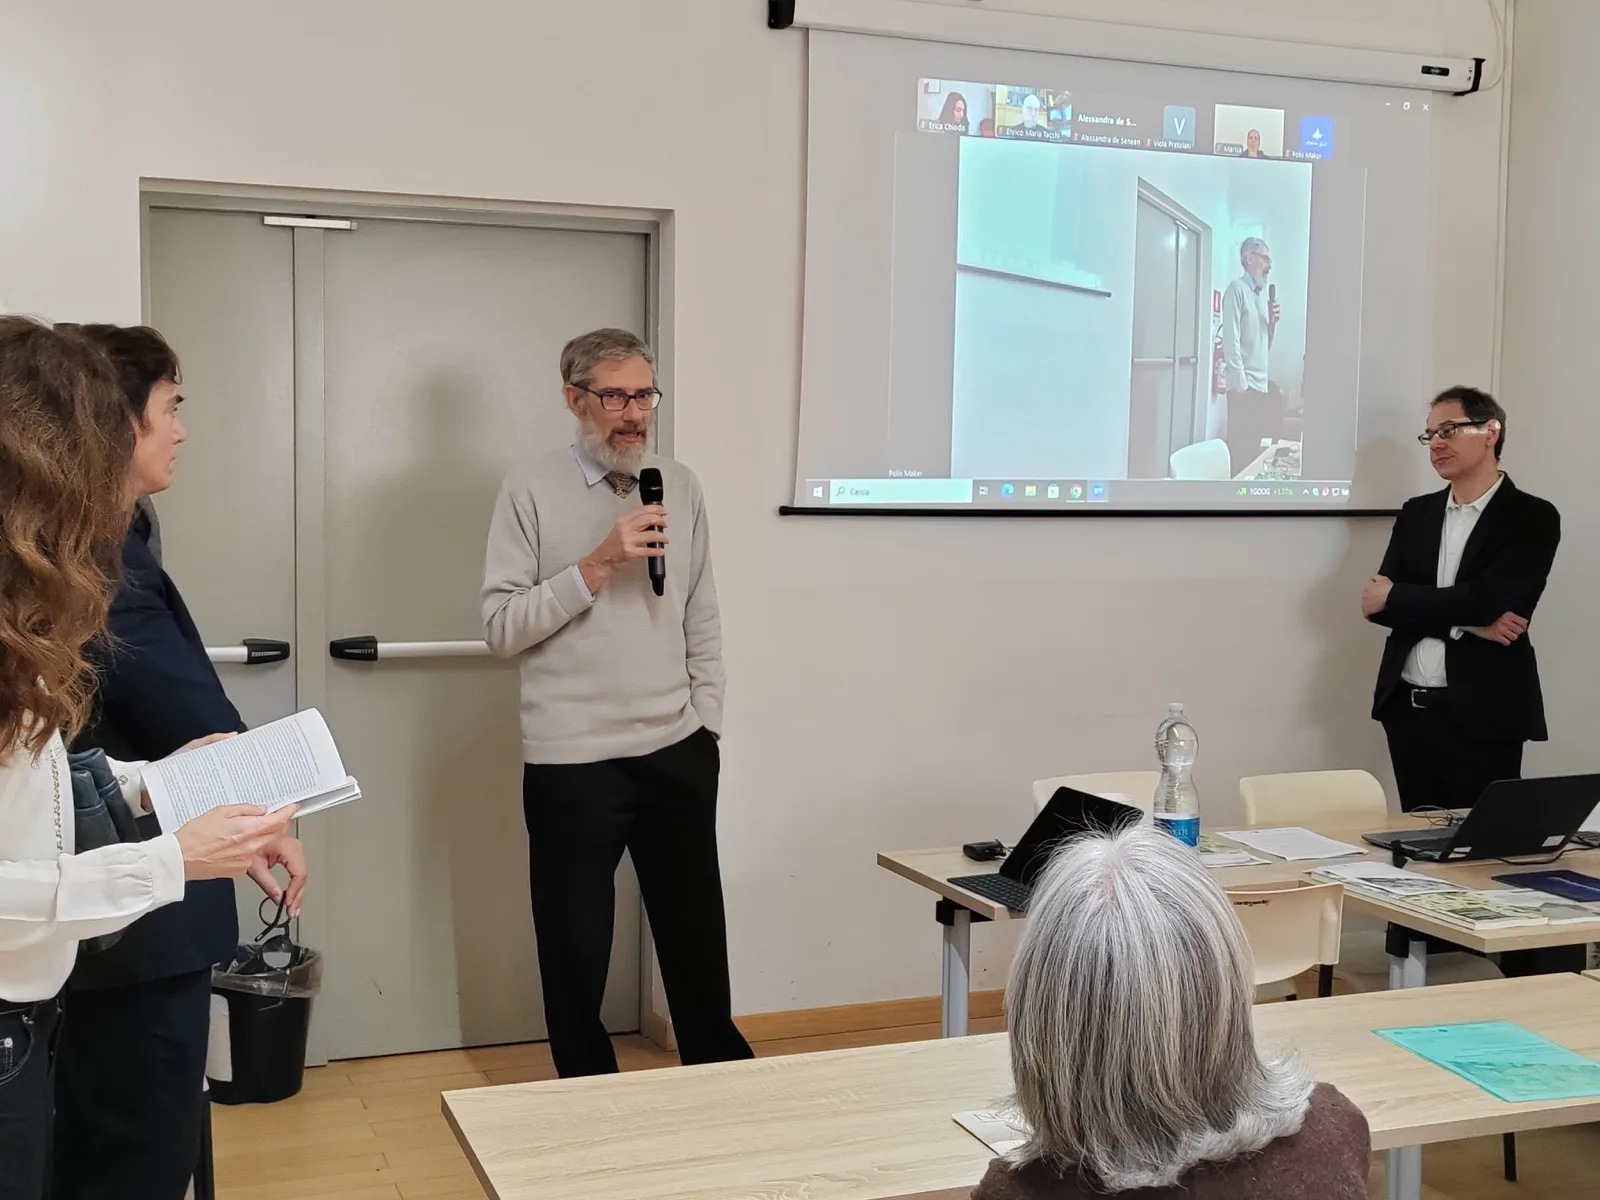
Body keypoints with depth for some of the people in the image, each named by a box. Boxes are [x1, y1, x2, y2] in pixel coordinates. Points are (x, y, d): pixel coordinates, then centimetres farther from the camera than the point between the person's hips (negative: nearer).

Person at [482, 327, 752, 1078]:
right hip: (570, 763, -3)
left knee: (697, 939, 15)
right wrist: (598, 565, -18)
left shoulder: (682, 487, 7)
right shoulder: (531, 490, -5)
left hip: (677, 754, 4)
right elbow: (501, 628, -11)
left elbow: (703, 622, 12)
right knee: (575, 951, 9)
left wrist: (705, 725, 8)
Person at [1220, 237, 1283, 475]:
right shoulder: (1237, 289, -6)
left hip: (1261, 385, 8)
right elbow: (1231, 339, -13)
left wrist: (1273, 322, 3)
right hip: (1243, 385, -8)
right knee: (1240, 450, -7)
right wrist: (1240, 383, -17)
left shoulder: (1263, 294, 17)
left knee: (1254, 449, 8)